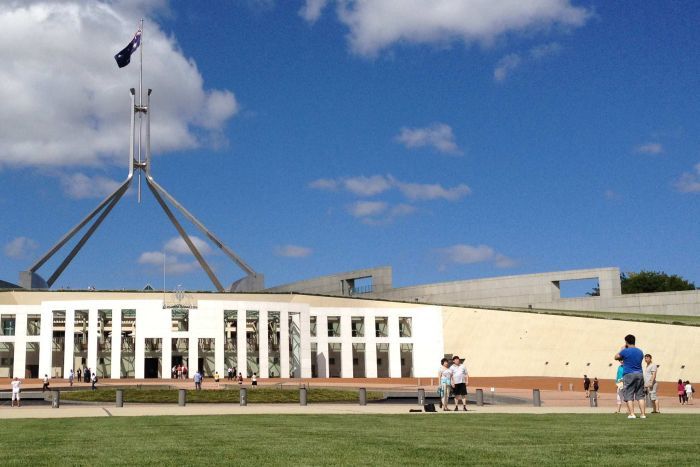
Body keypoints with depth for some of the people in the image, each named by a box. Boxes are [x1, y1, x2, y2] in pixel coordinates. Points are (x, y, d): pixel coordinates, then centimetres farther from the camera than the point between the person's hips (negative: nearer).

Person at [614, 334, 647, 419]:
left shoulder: (625, 351, -7)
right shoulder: (640, 352, 10)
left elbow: (616, 357, 7)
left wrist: (622, 349, 21)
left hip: (629, 375, -5)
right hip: (639, 374, 5)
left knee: (629, 396, -2)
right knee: (640, 395, 8)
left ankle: (631, 414, -9)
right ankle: (643, 414, 4)